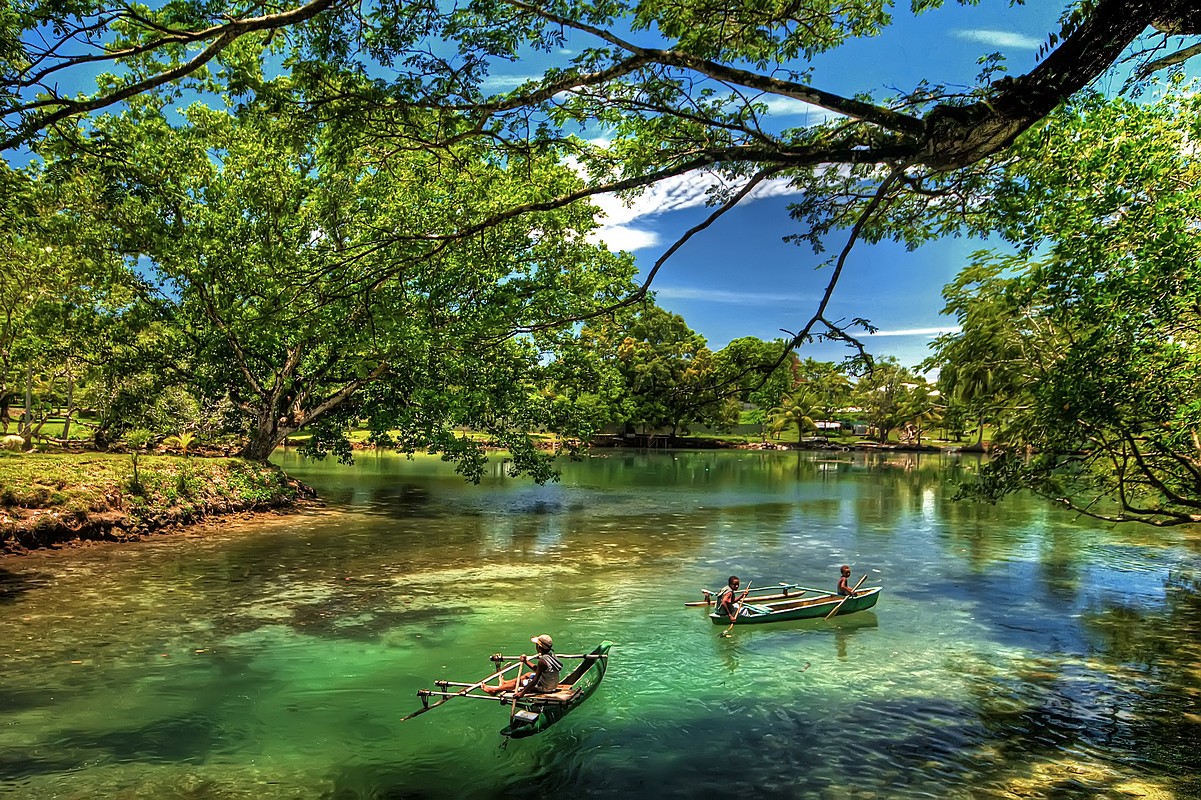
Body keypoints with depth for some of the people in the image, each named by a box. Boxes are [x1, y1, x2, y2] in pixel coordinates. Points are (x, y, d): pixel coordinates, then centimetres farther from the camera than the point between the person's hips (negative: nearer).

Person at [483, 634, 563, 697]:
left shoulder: (542, 661, -30)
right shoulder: (551, 655, -4)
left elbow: (535, 680, -28)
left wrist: (522, 693, -25)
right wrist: (526, 662, 5)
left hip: (545, 688, -8)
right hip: (553, 683, 8)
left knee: (518, 682, 5)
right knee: (528, 675, 25)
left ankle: (495, 690, 23)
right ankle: (505, 683, 42)